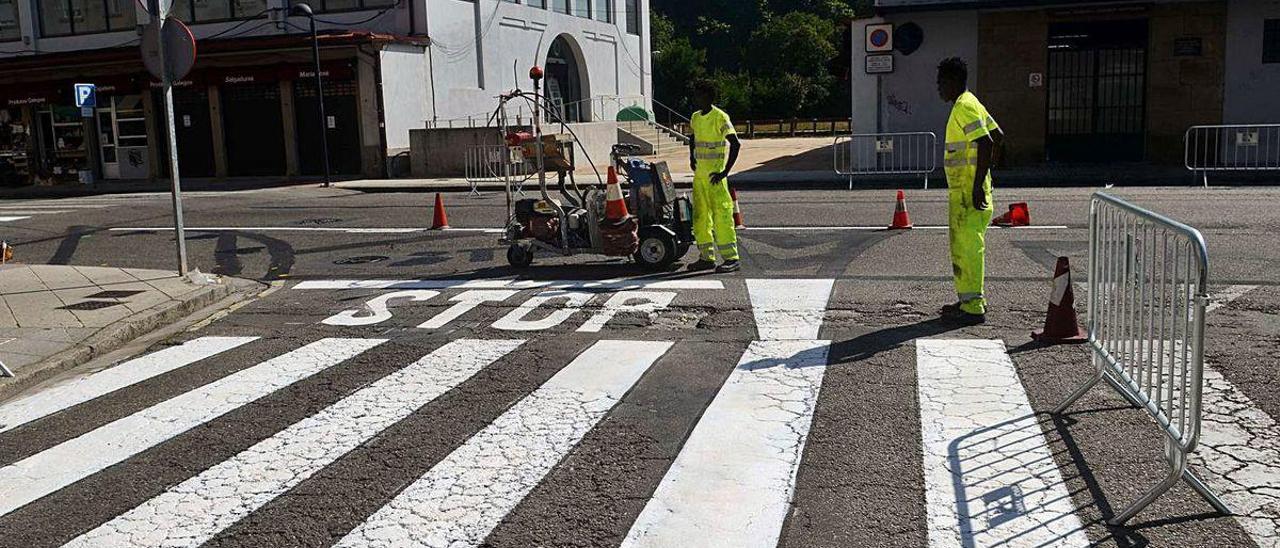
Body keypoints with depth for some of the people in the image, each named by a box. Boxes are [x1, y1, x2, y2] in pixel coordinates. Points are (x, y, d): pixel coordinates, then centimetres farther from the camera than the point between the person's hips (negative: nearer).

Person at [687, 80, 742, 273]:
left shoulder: (720, 117, -12)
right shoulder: (696, 117, 11)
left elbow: (735, 144, -18)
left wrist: (725, 172, -20)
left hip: (715, 175, -8)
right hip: (699, 174, 8)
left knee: (721, 215, -8)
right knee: (700, 216, 9)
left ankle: (731, 258, -5)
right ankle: (706, 257, 17)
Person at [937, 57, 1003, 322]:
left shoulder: (964, 107, -15)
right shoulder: (970, 104, 16)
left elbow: (986, 144, -25)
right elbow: (998, 136, 23)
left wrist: (978, 185, -26)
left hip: (968, 191, -11)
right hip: (962, 191, 11)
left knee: (969, 247, -8)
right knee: (961, 247, 16)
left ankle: (974, 308, -4)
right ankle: (968, 300, 24)